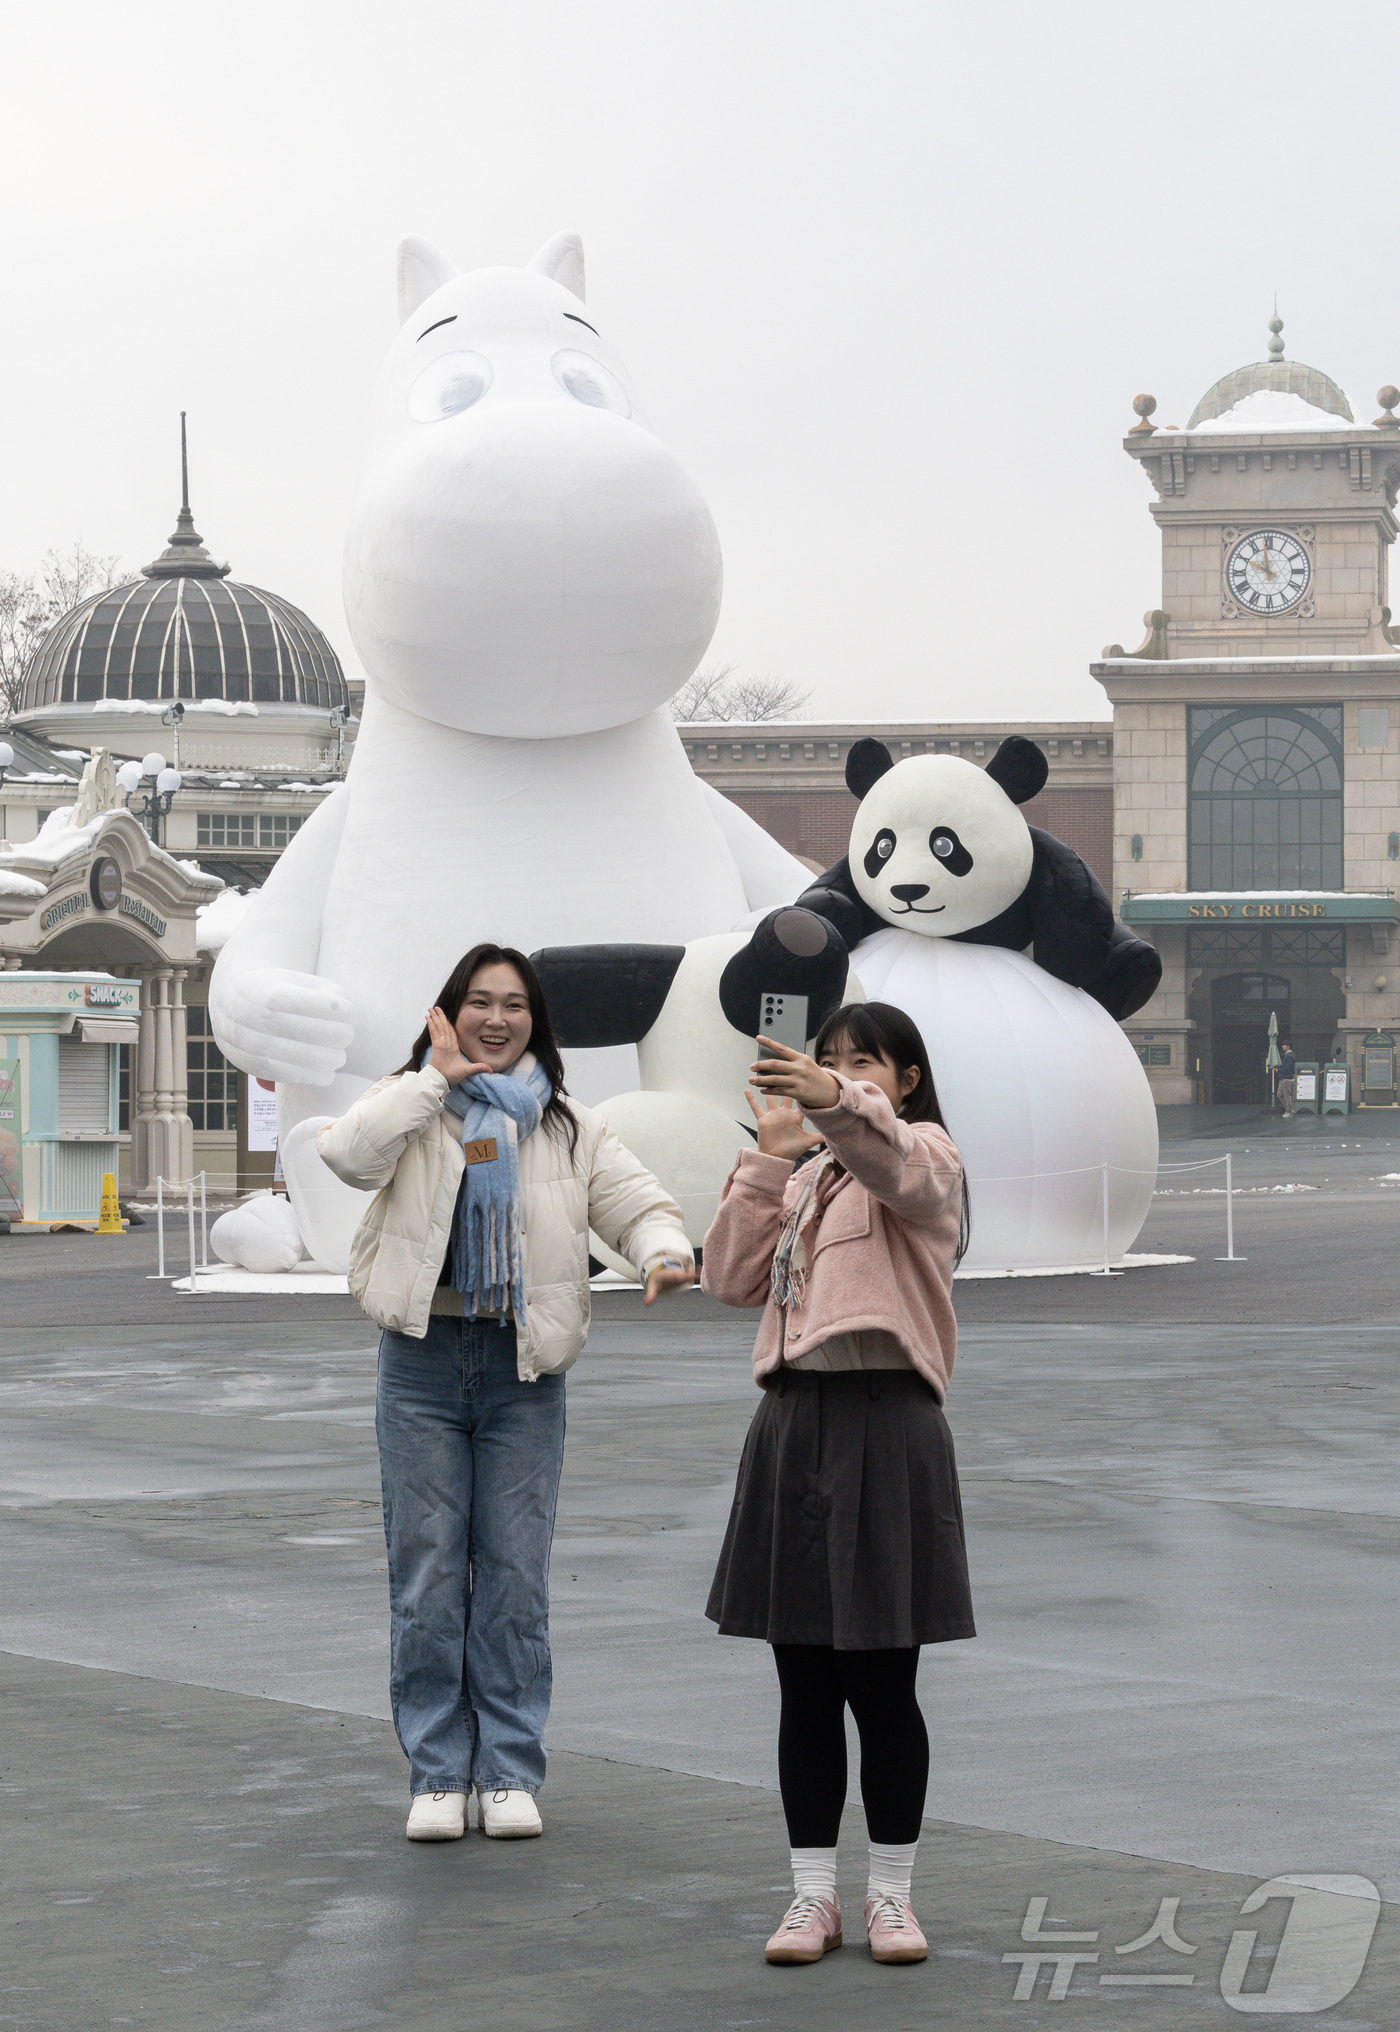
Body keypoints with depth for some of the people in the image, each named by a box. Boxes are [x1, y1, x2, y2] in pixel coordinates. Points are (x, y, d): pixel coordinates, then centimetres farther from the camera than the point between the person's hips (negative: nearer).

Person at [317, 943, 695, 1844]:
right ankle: (438, 1774, 8)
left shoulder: (570, 1127, 10)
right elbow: (351, 1154, -15)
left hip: (525, 1371, 1)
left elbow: (637, 1201, 4)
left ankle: (511, 1771, 10)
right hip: (423, 1364, -1)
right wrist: (440, 1078, -12)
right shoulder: (412, 1104, 4)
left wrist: (663, 1250, -19)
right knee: (427, 1573, 1)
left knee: (517, 1574, 3)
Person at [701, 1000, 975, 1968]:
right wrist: (770, 1158, 0)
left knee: (882, 1684, 0)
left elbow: (896, 1164, -27)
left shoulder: (925, 1154, 0)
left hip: (886, 1423, -6)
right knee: (805, 1683, 7)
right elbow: (733, 1279, 8)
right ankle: (814, 1895, 13)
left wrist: (839, 1103, -48)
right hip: (794, 1420, 6)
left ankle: (891, 1893, 12)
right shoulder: (803, 1177, 21)